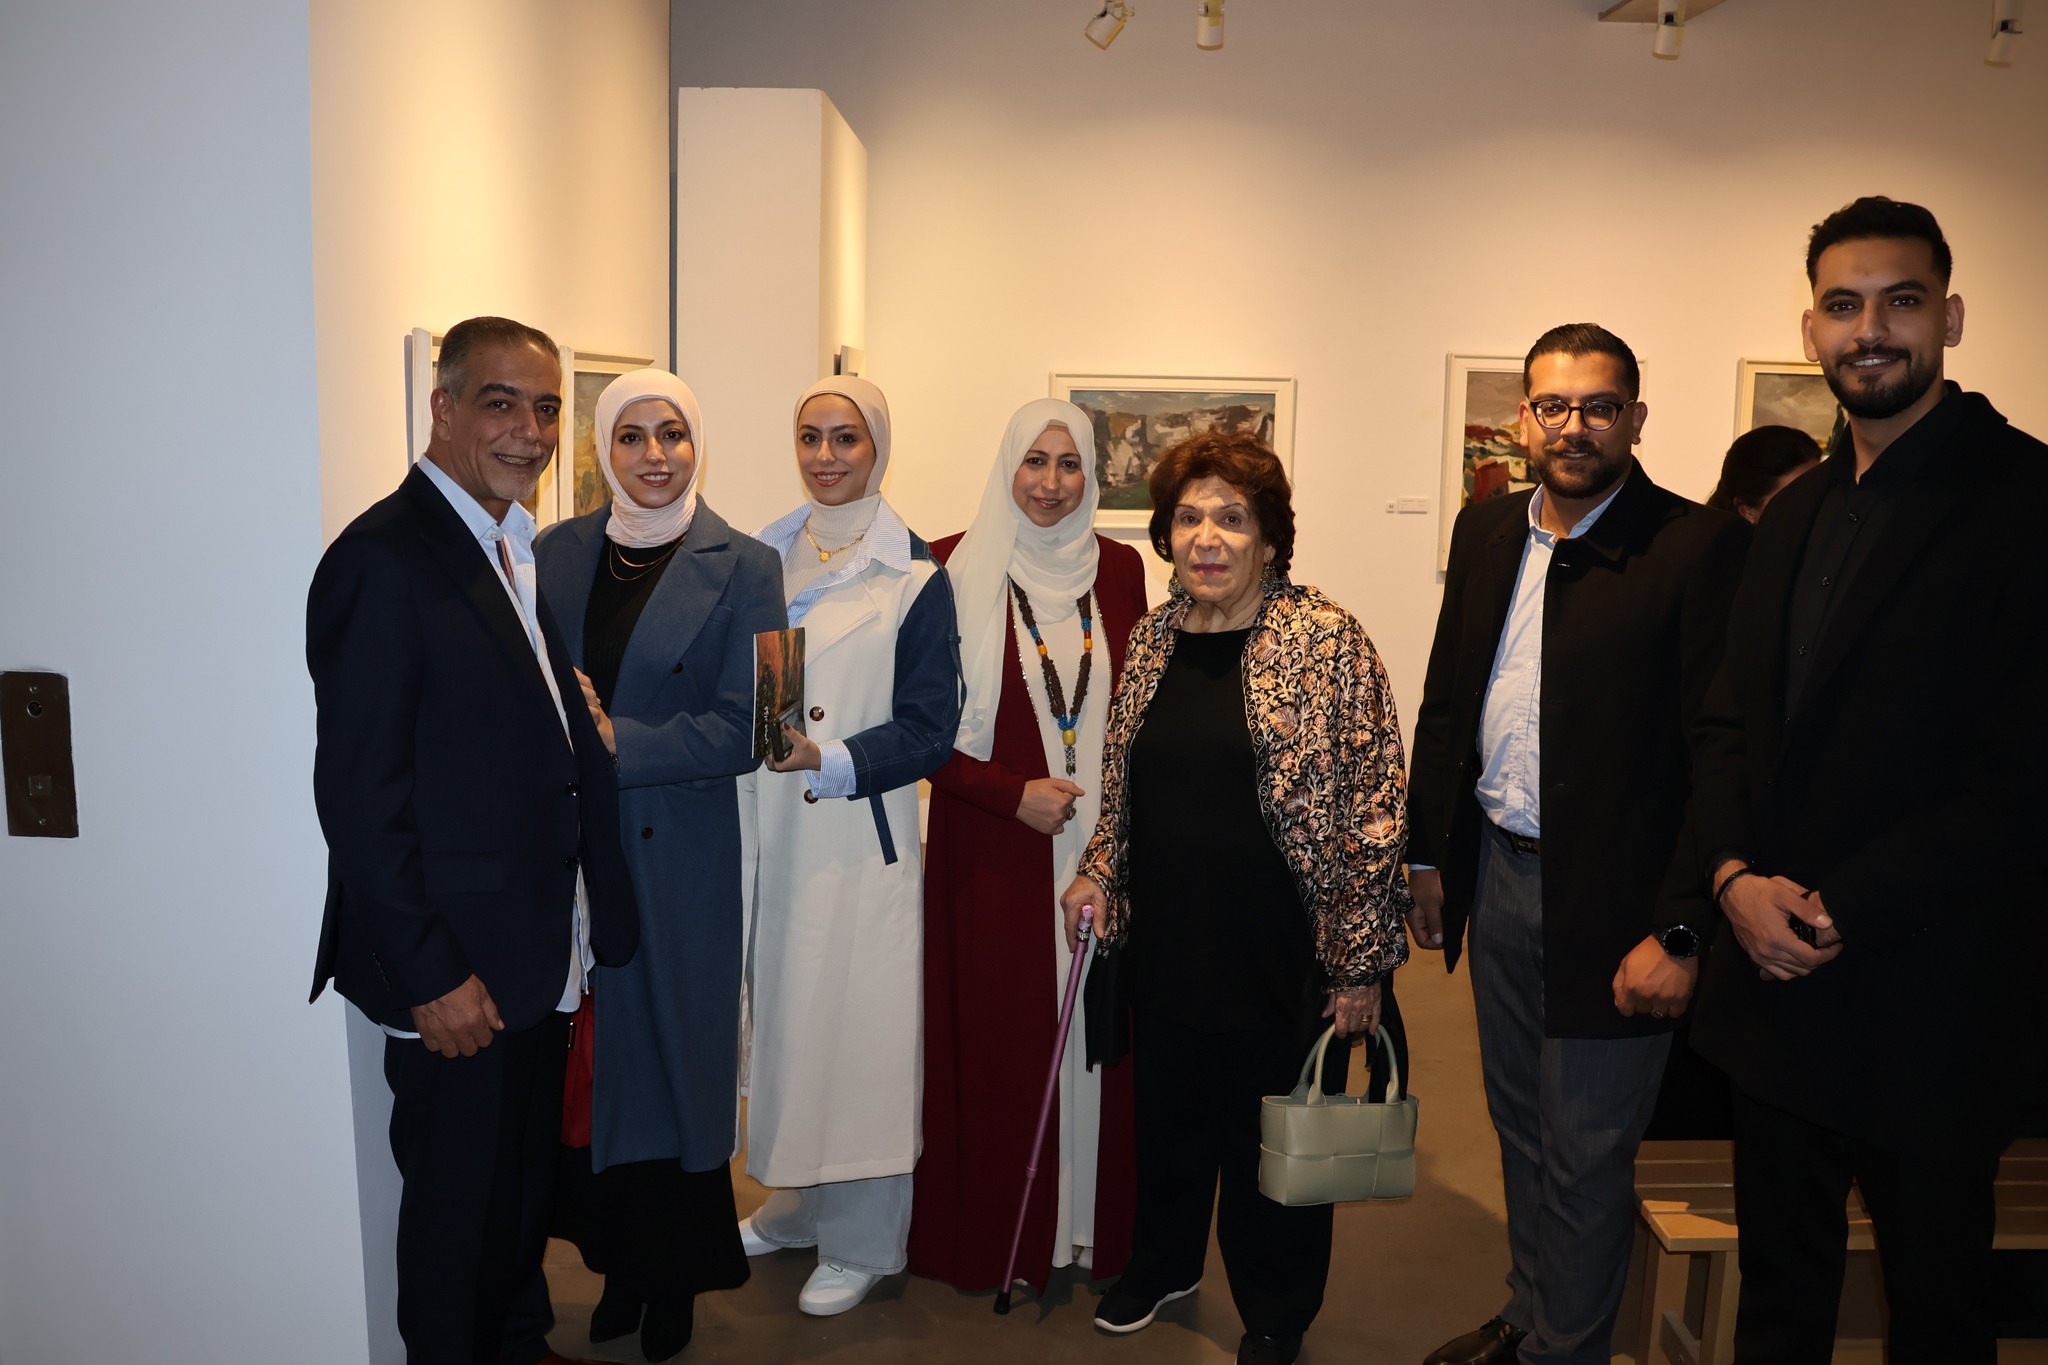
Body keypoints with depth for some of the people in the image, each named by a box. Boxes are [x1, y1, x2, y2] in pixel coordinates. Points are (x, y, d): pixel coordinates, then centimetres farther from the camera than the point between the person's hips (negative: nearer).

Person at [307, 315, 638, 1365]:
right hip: (458, 976, -8)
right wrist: (431, 974, -19)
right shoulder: (383, 558, -18)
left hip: (542, 955, 8)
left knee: (526, 1187, 24)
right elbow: (359, 793, -20)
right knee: (461, 1205, 11)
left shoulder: (521, 550, 9)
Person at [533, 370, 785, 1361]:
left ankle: (676, 1282, 28)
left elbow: (740, 729, -9)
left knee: (674, 1058, 7)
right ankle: (619, 1263, 29)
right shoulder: (558, 554, 7)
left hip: (679, 858, -3)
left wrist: (615, 742, -17)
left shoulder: (743, 568, -5)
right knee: (590, 1063, 8)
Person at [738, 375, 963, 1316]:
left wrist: (826, 761, -22)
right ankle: (796, 1202, 35)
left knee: (856, 1023, 3)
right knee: (781, 1012, 15)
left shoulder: (913, 578, -7)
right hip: (766, 827, 5)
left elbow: (930, 729, -10)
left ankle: (859, 1240, 21)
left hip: (857, 836, -5)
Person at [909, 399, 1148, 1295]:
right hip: (992, 848, -3)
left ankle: (1092, 1220, 26)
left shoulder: (1118, 568, 6)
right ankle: (994, 1236, 22)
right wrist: (1013, 793, -12)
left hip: (1102, 842, 3)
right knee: (996, 1037, 3)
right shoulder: (953, 570, -4)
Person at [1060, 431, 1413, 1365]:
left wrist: (1360, 964, -13)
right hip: (1164, 946, 5)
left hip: (1279, 955, -4)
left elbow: (1374, 813, -13)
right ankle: (1163, 1263, 46)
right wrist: (1099, 872, 2)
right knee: (1169, 1113, 20)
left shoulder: (1326, 641, -12)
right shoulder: (1152, 640, 4)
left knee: (1273, 1134, 13)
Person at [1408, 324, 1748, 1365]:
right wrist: (1426, 856, 11)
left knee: (1585, 1156, 9)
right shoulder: (1485, 532, 7)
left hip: (1610, 899, -6)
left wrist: (1680, 934, -18)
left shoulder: (1700, 547, -13)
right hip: (1497, 877, 6)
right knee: (1520, 1126, 22)